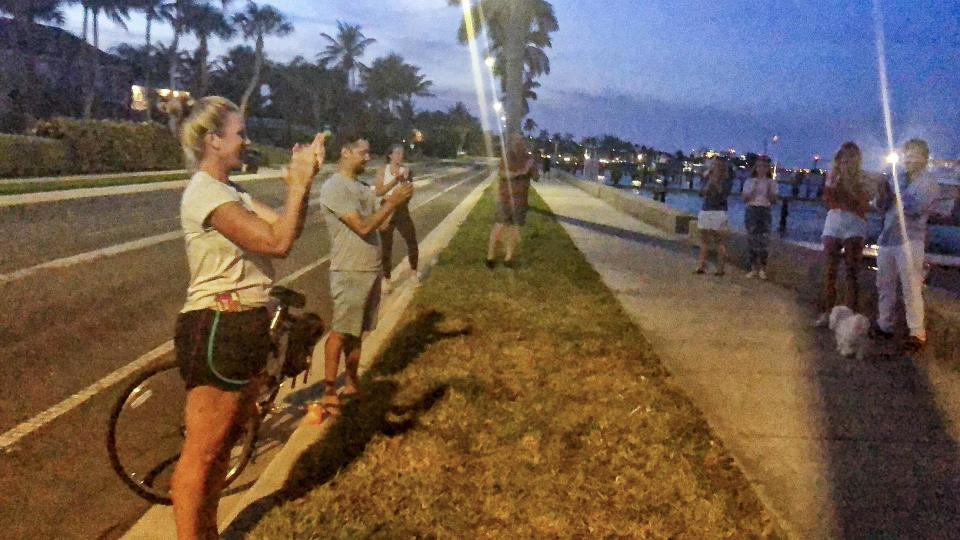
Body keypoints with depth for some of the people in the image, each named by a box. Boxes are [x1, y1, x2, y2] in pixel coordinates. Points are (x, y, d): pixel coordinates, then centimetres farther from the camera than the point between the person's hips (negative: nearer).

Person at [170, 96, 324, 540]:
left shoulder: (231, 191, 15)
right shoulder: (205, 193, -16)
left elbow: (286, 228, 7)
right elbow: (278, 242, -24)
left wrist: (303, 180, -1)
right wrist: (298, 183, -15)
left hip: (243, 327, 10)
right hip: (218, 329, -10)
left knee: (225, 442, 21)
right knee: (201, 454, 2)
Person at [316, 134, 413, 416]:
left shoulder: (360, 186, 13)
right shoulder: (334, 187, -16)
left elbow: (376, 219, 9)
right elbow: (364, 226, -21)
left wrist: (395, 198, -4)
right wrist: (393, 202, -16)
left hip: (371, 269, 8)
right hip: (350, 272, -8)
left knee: (356, 331, 15)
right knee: (340, 332, -3)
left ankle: (352, 383, 26)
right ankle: (329, 393, 5)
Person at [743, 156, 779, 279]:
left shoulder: (771, 183, 7)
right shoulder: (749, 182, 8)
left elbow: (774, 201, 4)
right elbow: (745, 199, 2)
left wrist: (769, 190, -11)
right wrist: (753, 190, -11)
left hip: (765, 212, -1)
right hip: (751, 211, 1)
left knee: (763, 240, -8)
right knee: (751, 239, -1)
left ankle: (762, 269, 0)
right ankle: (754, 268, 7)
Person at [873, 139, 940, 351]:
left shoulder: (929, 182, 0)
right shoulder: (896, 179, 15)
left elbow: (917, 208, -15)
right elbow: (881, 207, 13)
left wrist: (894, 198, -5)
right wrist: (883, 194, -6)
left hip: (910, 240, -6)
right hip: (887, 238, 6)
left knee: (911, 289, -7)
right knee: (884, 285, 10)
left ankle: (917, 333, -1)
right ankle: (884, 325, 20)